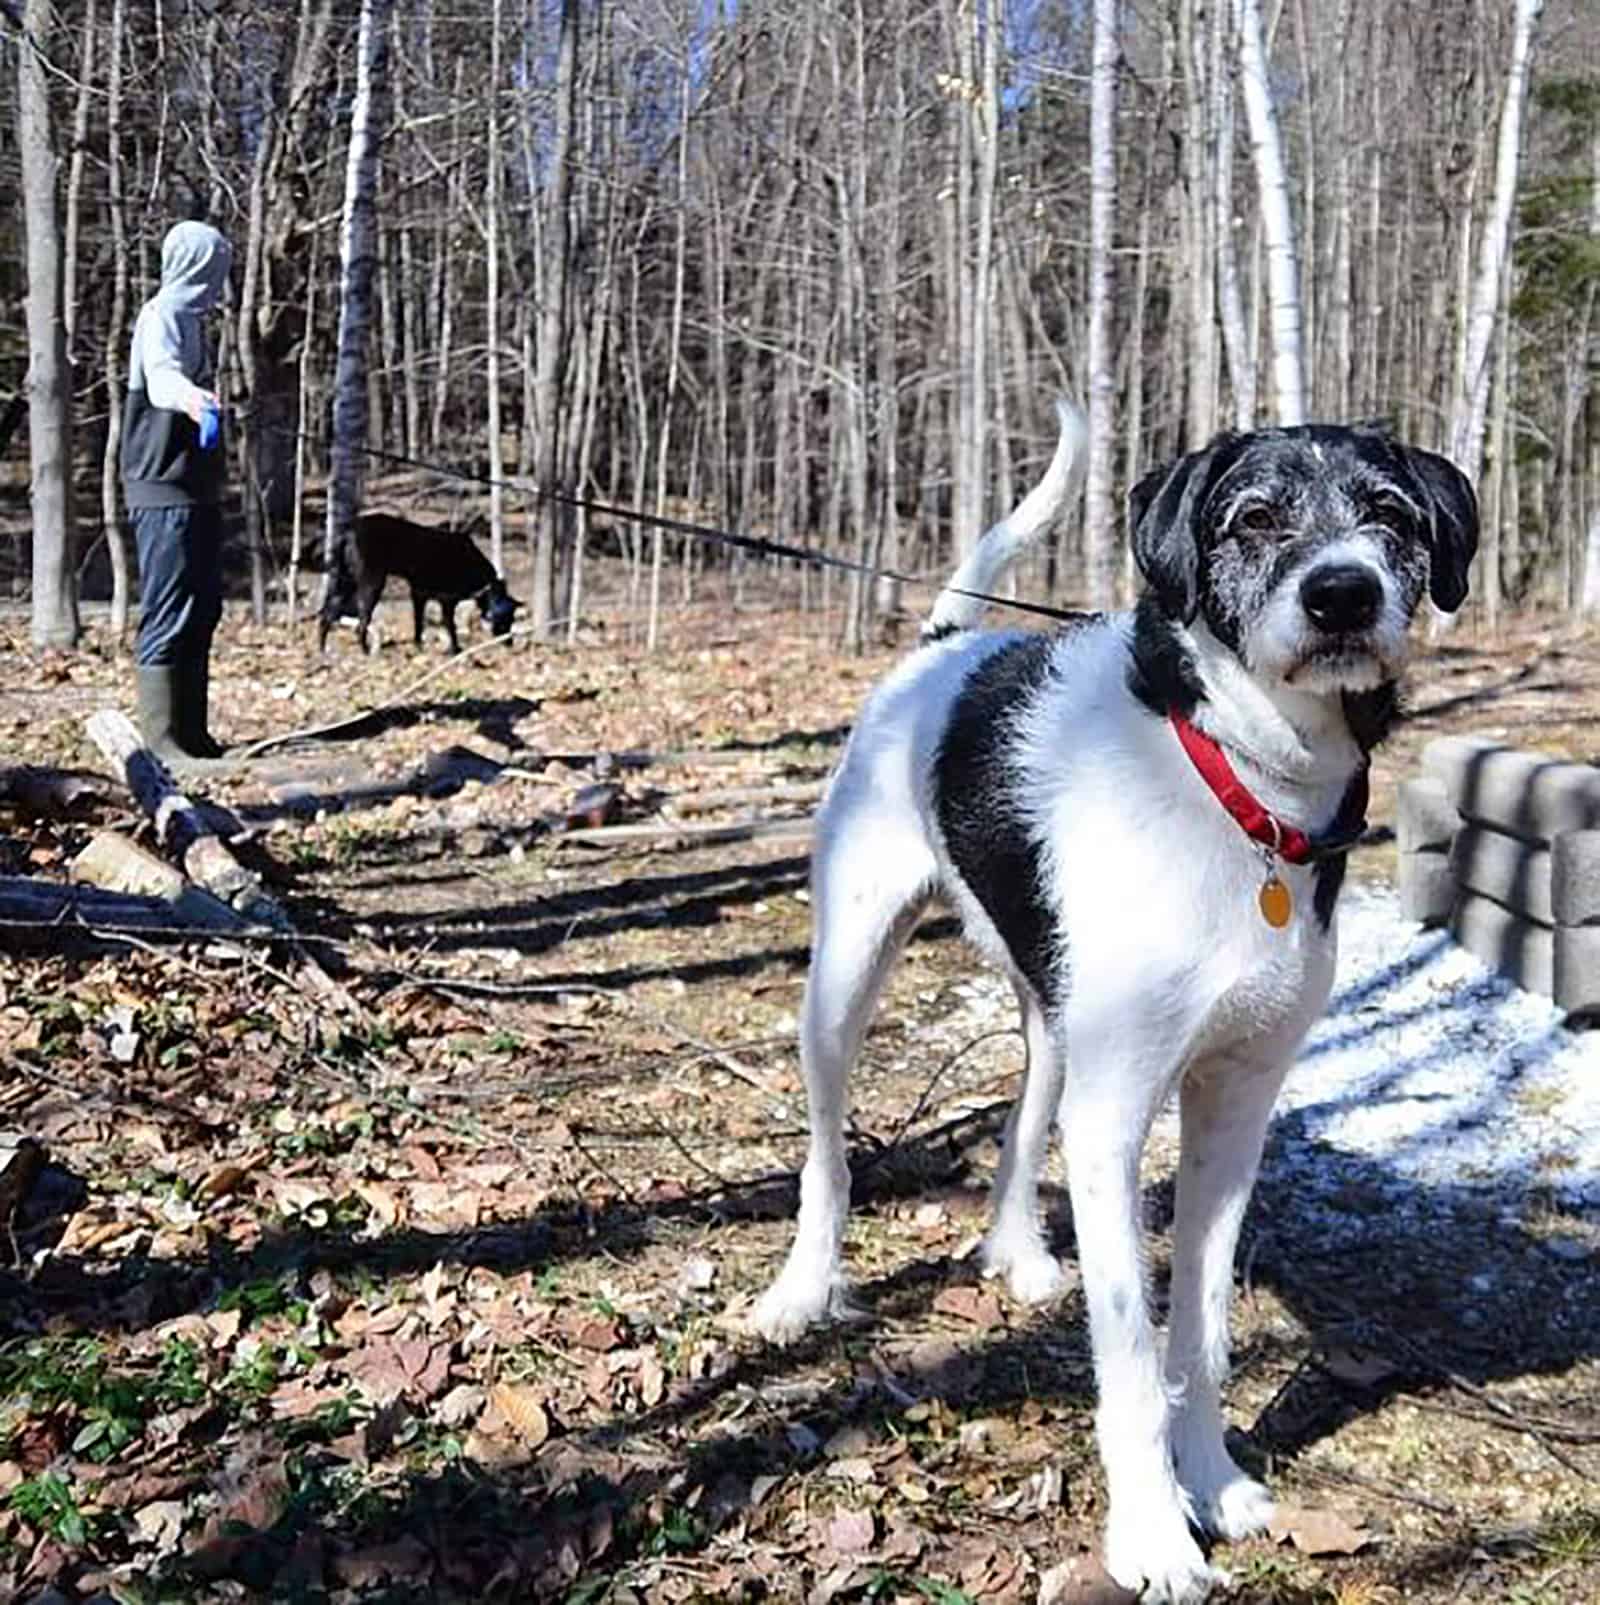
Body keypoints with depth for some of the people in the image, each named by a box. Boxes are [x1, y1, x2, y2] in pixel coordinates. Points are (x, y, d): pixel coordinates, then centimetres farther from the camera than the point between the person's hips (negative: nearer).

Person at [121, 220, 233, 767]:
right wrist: (199, 403, -53)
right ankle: (162, 741, -10)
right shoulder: (163, 316, -11)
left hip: (195, 489, 10)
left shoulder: (189, 319, 20)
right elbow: (162, 376, -32)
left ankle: (191, 733, 18)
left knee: (201, 612, 12)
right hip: (165, 491, -10)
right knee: (169, 615, -11)